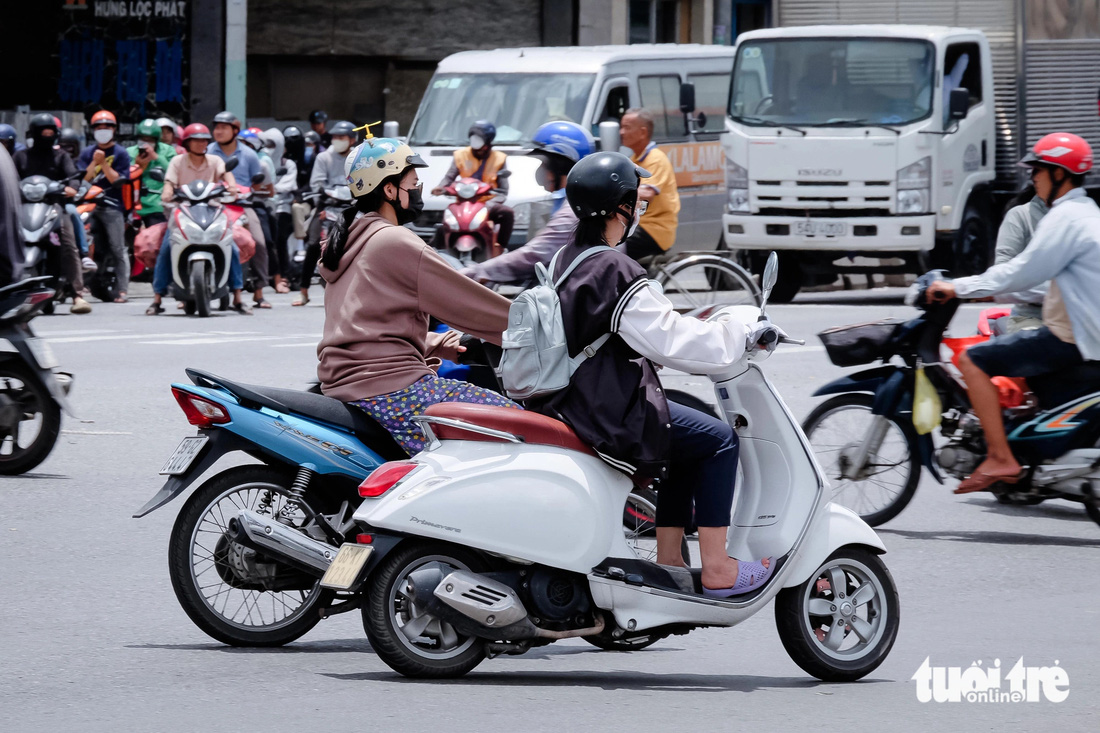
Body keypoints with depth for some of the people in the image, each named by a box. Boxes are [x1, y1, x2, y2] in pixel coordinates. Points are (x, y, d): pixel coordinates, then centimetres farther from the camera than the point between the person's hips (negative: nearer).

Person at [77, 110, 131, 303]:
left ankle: (122, 289, -8)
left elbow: (120, 180, -2)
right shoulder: (87, 153, 15)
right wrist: (95, 162, -7)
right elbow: (82, 179, 5)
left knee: (118, 249, -6)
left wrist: (104, 164, -11)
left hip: (112, 206, -3)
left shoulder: (120, 153, 7)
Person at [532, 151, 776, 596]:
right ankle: (716, 571, -1)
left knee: (689, 440, 24)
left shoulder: (564, 260, 10)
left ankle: (668, 561, 21)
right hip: (607, 417, -10)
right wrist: (742, 334, -8)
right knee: (718, 440, -1)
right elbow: (674, 343, -21)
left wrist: (688, 327, 24)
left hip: (566, 402, 10)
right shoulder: (617, 275, -19)